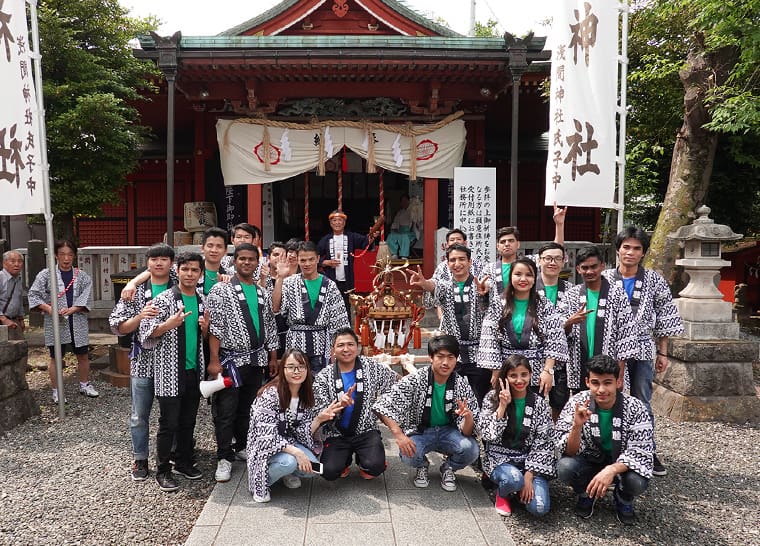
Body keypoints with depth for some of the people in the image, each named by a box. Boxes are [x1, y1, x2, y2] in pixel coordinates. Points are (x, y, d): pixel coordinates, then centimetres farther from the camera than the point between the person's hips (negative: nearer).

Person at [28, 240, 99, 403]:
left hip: (78, 323, 2)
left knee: (83, 355, 12)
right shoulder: (46, 275, -2)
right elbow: (33, 294, -3)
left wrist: (71, 309, -19)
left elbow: (86, 297, -4)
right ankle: (57, 391, 16)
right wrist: (48, 308, -18)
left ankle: (84, 385, 30)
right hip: (56, 324, -2)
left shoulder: (82, 276, 3)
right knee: (56, 357, 5)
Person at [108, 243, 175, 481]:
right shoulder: (135, 292, 0)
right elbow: (118, 327, -2)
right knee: (140, 414, 9)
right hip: (143, 362, 0)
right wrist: (140, 317, -19)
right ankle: (140, 459, 25)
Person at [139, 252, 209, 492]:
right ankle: (163, 471, 14)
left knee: (188, 421, 15)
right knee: (168, 424, 1)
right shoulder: (164, 299, -9)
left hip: (194, 370, 5)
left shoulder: (202, 301, 9)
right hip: (169, 371, -5)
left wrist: (205, 328, -4)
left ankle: (184, 462, 30)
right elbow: (145, 333, -12)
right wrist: (168, 324, -29)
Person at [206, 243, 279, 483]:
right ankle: (224, 458, 11)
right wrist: (214, 361, -15)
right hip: (231, 360, -5)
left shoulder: (262, 294, 12)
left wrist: (273, 357, 13)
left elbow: (270, 327, 15)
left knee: (248, 407, 15)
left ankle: (243, 447, 30)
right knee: (225, 411, 0)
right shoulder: (221, 290, -5)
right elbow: (214, 327, -10)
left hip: (257, 360, 5)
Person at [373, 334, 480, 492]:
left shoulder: (462, 386, -13)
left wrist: (468, 417, -38)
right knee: (408, 455, -33)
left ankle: (449, 467, 7)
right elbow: (383, 406, -21)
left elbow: (467, 432, -14)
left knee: (471, 450, -29)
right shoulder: (415, 380, -18)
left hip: (448, 431, 1)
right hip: (419, 431, -1)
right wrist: (399, 435, -33)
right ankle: (422, 465, 7)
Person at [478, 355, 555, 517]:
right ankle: (502, 492, 1)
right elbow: (487, 434, -13)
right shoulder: (492, 398, -4)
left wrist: (529, 475, -13)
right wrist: (502, 406, -22)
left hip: (530, 460, 1)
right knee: (514, 478, -35)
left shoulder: (539, 403, -1)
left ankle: (520, 489, 12)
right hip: (499, 457, -1)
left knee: (539, 508, -21)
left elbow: (543, 443, -4)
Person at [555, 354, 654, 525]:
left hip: (620, 465, 0)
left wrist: (611, 470, -40)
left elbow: (641, 452, -22)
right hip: (589, 462, 1)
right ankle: (586, 493, 5)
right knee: (565, 467, -30)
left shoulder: (635, 408, -19)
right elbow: (568, 452, -19)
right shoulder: (577, 403, -18)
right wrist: (577, 426, -40)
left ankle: (623, 499, 6)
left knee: (638, 481, -32)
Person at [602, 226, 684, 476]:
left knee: (642, 403, 6)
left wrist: (662, 353, 3)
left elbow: (665, 318, 5)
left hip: (643, 350, 0)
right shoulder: (604, 280, 0)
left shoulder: (654, 280, 3)